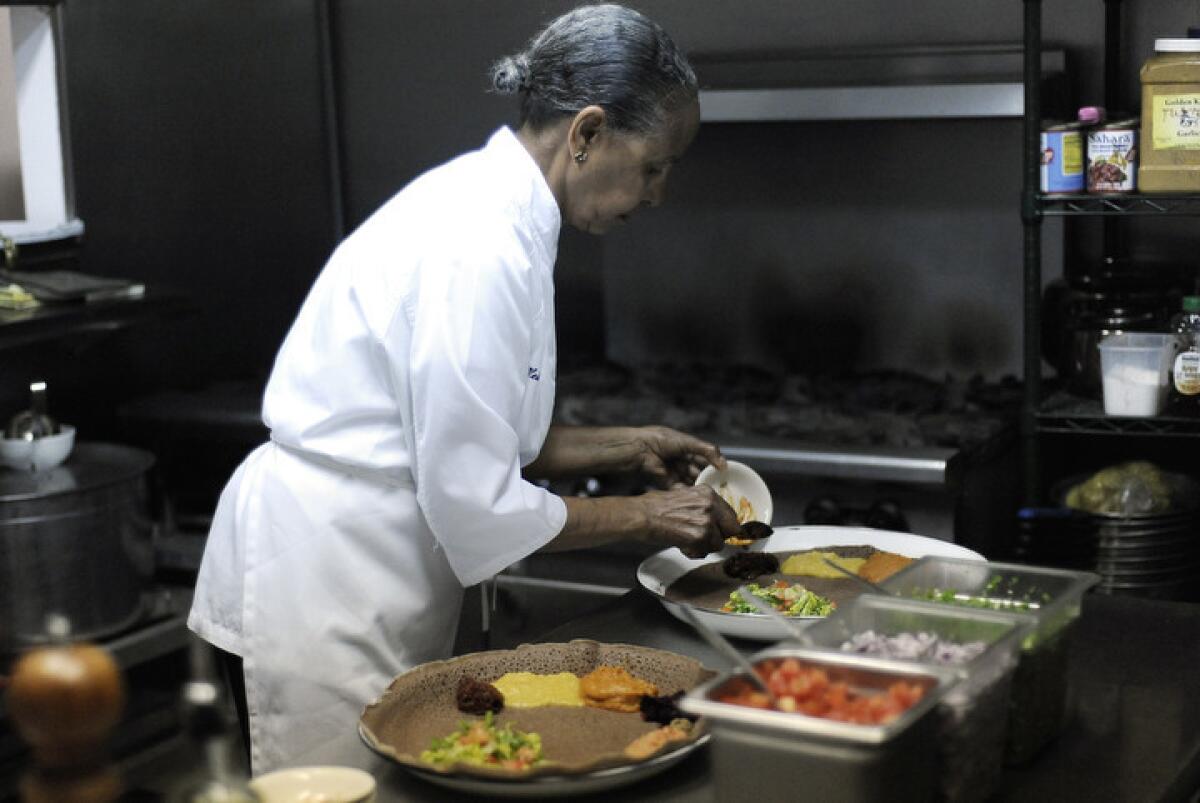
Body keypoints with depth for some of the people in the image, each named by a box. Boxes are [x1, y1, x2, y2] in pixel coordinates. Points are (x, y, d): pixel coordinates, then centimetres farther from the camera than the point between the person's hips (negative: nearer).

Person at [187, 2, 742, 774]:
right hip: (325, 586, -10)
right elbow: (476, 503, -23)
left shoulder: (491, 202, 6)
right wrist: (643, 517, -11)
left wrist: (629, 447, 9)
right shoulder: (482, 247, -24)